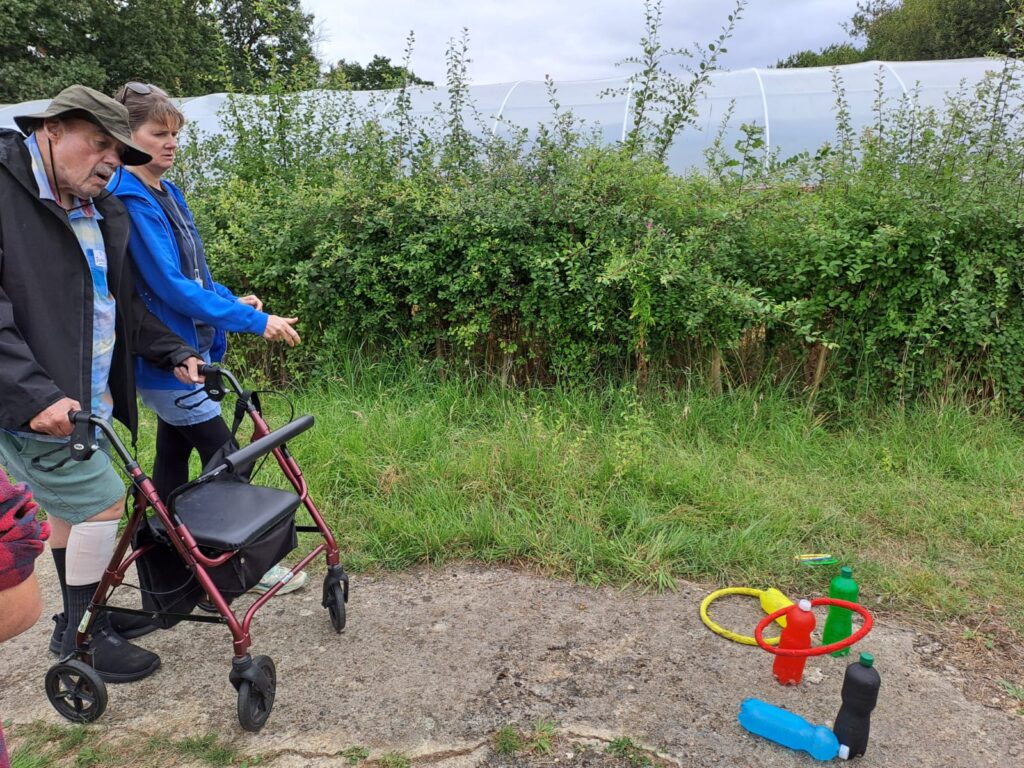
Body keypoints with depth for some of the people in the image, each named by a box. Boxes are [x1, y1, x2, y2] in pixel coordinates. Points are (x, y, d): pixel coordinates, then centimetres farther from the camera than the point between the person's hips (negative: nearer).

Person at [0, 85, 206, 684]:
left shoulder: (101, 211, 11)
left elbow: (123, 303, 20)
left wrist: (173, 352, 8)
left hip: (87, 396, 9)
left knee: (70, 502, 19)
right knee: (102, 501, -6)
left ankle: (76, 622, 36)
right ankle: (86, 638, 13)